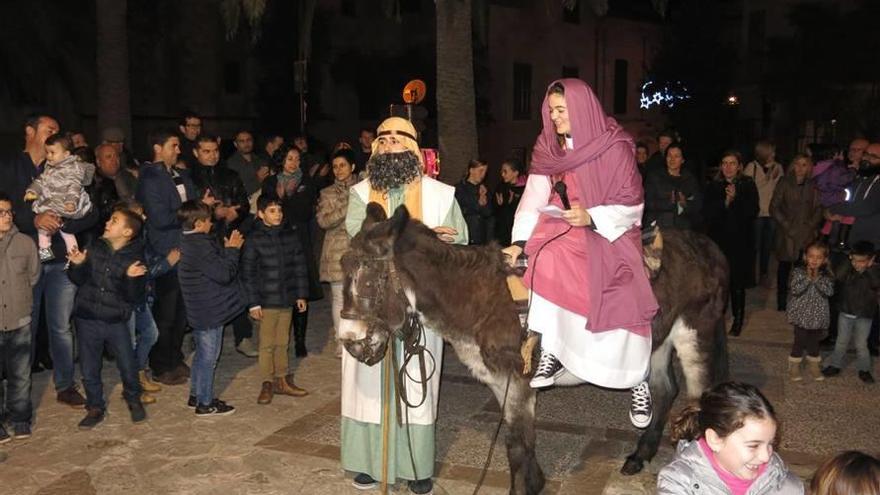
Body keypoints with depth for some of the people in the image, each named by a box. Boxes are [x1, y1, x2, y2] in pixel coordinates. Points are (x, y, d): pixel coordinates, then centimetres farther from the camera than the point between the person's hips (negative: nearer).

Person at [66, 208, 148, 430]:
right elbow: (79, 280, 8)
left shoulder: (135, 258, -9)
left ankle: (133, 399, 32)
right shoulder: (95, 247, 0)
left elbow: (134, 297, -13)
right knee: (89, 370, 11)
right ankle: (95, 407, 31)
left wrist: (130, 278, -30)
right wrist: (77, 265, -11)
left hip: (116, 321, -3)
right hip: (87, 319, 3)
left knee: (128, 367, 5)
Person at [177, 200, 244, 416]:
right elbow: (224, 274, -24)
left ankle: (196, 394, 34)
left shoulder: (189, 242, 8)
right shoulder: (200, 247, -24)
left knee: (202, 354, 22)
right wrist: (232, 250, -14)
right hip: (209, 311, -10)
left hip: (199, 311, 10)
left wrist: (227, 249, 3)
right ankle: (205, 403, 13)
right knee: (208, 357, 2)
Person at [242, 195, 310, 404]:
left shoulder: (290, 236, 4)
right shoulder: (254, 240, -7)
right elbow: (248, 273, -6)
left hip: (287, 300, 4)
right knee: (267, 343, 3)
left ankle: (282, 379, 25)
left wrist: (302, 295, 6)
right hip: (267, 300, -3)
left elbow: (300, 267, 9)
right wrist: (253, 303, -9)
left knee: (282, 342, 13)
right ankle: (267, 383, 15)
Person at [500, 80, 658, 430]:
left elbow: (631, 205, -11)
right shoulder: (548, 148, 1)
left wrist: (592, 217, -27)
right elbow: (534, 198, -7)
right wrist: (520, 241, -19)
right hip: (565, 234, 3)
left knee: (625, 307, -8)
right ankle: (551, 351, -15)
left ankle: (639, 382, 16)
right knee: (544, 260, -27)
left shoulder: (614, 147, -12)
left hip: (610, 236, -3)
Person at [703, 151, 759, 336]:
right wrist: (725, 202, -14)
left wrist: (735, 199, -18)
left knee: (738, 282, 1)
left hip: (741, 241, -1)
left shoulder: (748, 185, 2)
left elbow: (753, 212, -6)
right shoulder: (713, 187, 6)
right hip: (718, 239, 1)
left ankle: (738, 319, 14)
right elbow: (708, 213, -1)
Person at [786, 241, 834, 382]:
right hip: (801, 314, -2)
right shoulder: (798, 272, -9)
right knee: (800, 340, 5)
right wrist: (808, 278, -24)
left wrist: (817, 279, -22)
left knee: (815, 341, 15)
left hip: (819, 315, 2)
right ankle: (794, 366, 21)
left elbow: (829, 292, -15)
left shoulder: (827, 275, -3)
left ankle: (813, 365, 33)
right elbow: (795, 290, -18)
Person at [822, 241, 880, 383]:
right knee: (841, 342, 15)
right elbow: (838, 278, -26)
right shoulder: (847, 269, -9)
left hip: (864, 316, -2)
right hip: (845, 313, 2)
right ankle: (835, 365, 28)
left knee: (861, 344, 11)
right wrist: (849, 262, -25)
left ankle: (864, 369, 27)